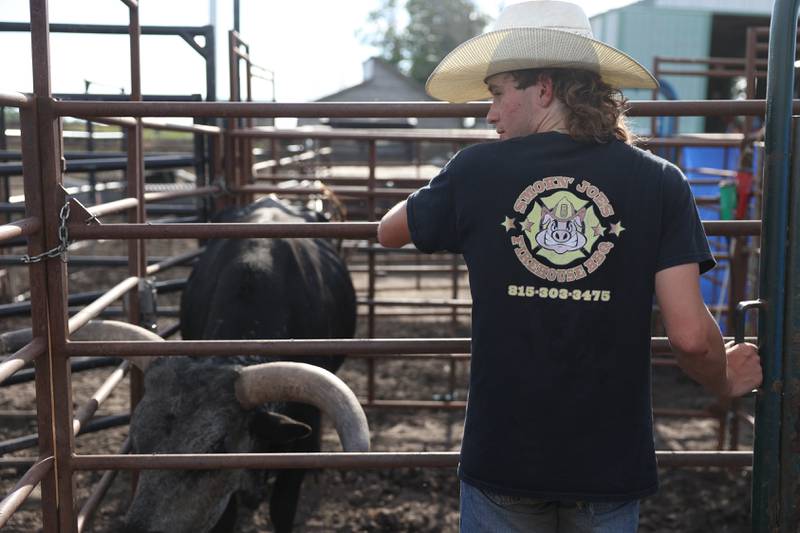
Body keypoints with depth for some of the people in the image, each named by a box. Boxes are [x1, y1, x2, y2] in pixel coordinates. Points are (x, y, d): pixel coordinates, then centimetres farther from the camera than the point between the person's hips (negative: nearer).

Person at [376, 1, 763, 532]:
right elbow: (691, 334, -12)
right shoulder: (660, 183, -7)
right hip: (610, 463, 1)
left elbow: (388, 231, 12)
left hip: (502, 458, 0)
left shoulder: (476, 170, -7)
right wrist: (724, 382, 9)